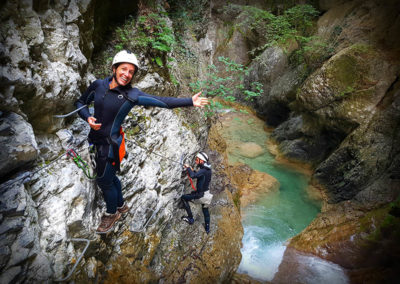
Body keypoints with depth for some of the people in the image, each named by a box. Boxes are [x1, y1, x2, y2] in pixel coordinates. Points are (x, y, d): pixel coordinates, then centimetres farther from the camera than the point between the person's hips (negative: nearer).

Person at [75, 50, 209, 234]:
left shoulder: (132, 95, -15)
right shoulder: (98, 85, -4)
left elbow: (163, 101, -19)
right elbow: (80, 103, 9)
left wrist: (190, 101, -24)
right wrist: (88, 118, -11)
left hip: (110, 144, -5)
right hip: (96, 140, 5)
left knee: (104, 181, 6)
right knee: (109, 176, 21)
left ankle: (112, 214, 34)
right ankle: (121, 206, 46)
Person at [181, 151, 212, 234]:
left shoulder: (203, 170, -25)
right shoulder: (207, 169, 4)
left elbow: (193, 176, -39)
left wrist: (188, 168, -23)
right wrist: (192, 170, 6)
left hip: (201, 194, -9)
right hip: (205, 193, 9)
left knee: (183, 198, -2)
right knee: (205, 210, 25)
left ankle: (190, 218, 1)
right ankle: (207, 228, 41)